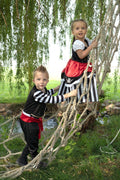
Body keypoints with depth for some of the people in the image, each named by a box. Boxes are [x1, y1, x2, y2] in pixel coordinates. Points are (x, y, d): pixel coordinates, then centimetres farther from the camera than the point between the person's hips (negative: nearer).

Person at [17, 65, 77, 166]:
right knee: (33, 142, 5)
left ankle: (22, 159, 39)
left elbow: (47, 94, 25)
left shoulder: (43, 89, -1)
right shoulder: (36, 93, -31)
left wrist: (58, 88, 16)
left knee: (32, 141, 22)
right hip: (28, 121, -10)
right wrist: (68, 94, -38)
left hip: (35, 120, 10)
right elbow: (52, 100, -37)